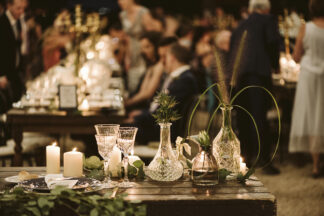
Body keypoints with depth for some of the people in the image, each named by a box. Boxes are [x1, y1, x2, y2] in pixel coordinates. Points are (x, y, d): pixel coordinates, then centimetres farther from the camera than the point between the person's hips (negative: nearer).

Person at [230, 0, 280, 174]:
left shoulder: (241, 25, 26)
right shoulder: (268, 21, 11)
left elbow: (231, 49, 22)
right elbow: (272, 42, -5)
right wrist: (275, 64, 8)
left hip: (236, 73, 5)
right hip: (258, 71, -5)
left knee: (243, 116, 12)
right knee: (259, 116, -9)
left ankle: (246, 156, 18)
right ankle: (264, 160, -13)